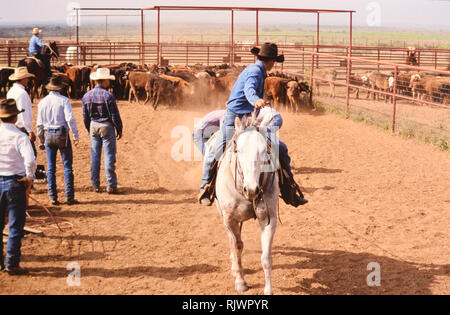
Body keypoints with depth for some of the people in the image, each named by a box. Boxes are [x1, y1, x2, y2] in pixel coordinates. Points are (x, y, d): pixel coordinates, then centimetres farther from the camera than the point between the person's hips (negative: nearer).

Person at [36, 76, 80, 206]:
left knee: (51, 168, 9)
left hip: (48, 135, 4)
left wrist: (41, 140, 18)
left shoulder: (42, 102, 5)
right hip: (62, 135, -4)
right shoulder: (64, 100, -8)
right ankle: (69, 197, 1)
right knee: (67, 167, 3)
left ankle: (53, 198, 9)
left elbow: (39, 123, 8)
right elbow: (70, 119, -17)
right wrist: (76, 136, -10)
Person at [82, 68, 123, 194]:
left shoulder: (86, 96, 2)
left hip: (93, 127, 5)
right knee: (109, 156, 1)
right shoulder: (108, 96, -15)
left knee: (95, 156, 12)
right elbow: (115, 116, -12)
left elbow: (85, 117, 9)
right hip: (107, 127, -5)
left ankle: (95, 185, 16)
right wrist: (119, 129, 0)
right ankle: (111, 186, 3)